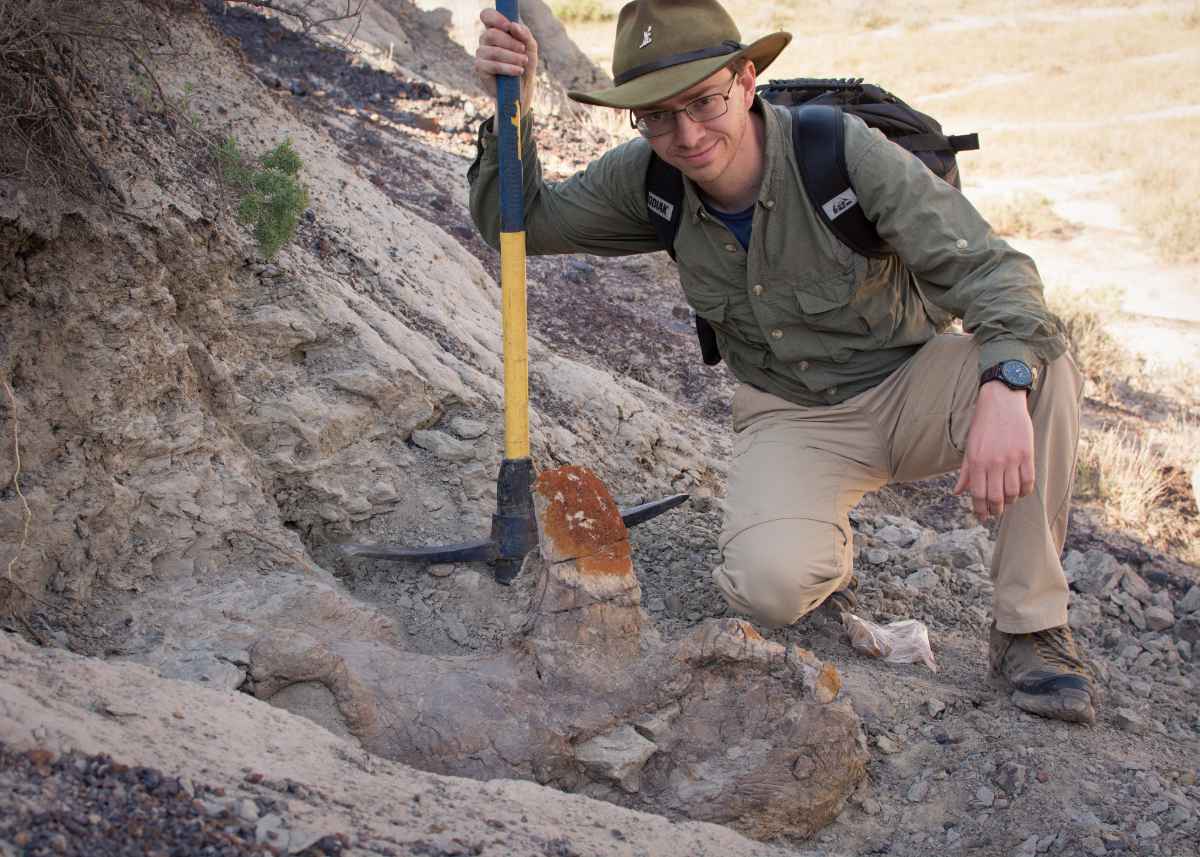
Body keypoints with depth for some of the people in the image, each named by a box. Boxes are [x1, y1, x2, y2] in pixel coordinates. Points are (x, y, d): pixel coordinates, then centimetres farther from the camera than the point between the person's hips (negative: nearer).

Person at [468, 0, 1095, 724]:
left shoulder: (843, 151, -23)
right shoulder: (648, 180, -10)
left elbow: (990, 269, -28)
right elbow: (519, 223, 0)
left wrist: (1003, 390, -47)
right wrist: (514, 112, -20)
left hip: (909, 391, -1)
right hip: (792, 420, 1)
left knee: (1044, 356, -33)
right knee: (769, 587, -30)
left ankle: (1031, 626, -20)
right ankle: (828, 547, 11)